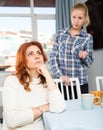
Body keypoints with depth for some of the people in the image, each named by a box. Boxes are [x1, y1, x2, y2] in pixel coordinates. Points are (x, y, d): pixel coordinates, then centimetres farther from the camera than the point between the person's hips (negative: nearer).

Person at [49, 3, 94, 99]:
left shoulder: (88, 37, 1)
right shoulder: (60, 34, 5)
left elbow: (89, 62, 3)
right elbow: (53, 57, 1)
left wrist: (84, 57, -19)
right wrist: (60, 75, -11)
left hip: (80, 83, -1)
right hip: (61, 82, 1)